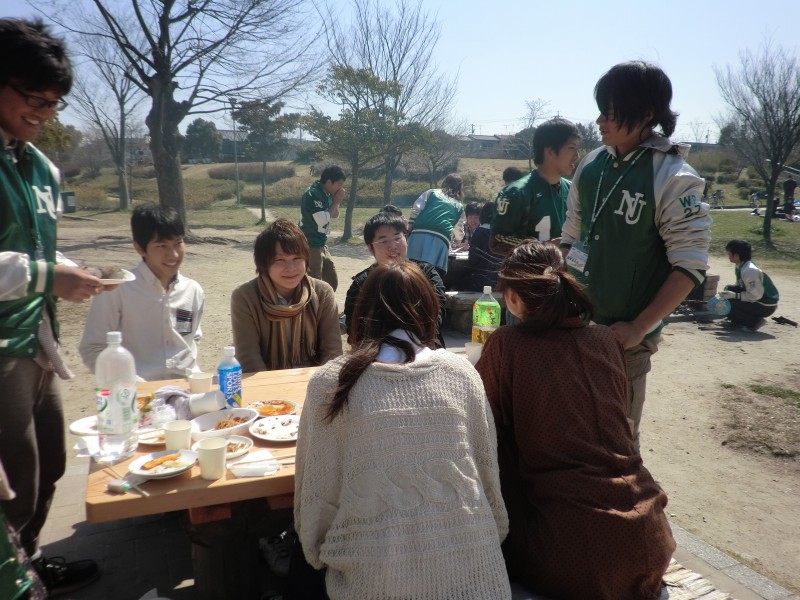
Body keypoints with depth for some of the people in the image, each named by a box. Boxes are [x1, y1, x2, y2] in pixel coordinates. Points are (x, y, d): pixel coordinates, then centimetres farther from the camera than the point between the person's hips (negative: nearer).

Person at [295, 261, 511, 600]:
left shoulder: (329, 382, -7)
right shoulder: (461, 371, -2)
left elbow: (317, 491, -1)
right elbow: (488, 474, 6)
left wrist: (318, 555, 18)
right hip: (469, 565, 2)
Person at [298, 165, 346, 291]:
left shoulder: (326, 194, 9)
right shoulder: (313, 194, -18)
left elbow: (335, 216, 16)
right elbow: (322, 220, -22)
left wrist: (336, 200, -1)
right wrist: (336, 202, -13)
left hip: (321, 245, 9)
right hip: (310, 246, -9)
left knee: (332, 280, 16)